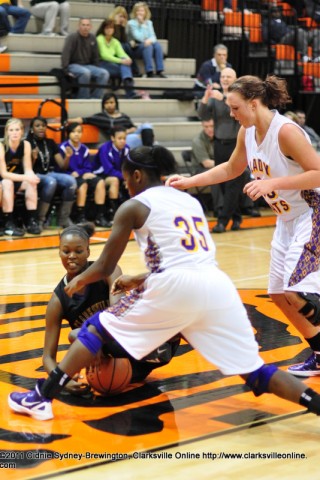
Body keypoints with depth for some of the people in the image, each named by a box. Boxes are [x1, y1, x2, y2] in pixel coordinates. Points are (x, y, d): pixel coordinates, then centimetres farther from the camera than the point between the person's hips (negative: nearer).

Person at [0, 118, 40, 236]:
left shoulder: (25, 144, -9)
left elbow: (28, 169, -8)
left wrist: (32, 177, -33)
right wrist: (25, 177, -34)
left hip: (16, 179, 4)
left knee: (31, 183, -24)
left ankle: (32, 220, -22)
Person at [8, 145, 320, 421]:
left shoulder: (134, 206, 9)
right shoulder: (190, 201, 27)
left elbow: (105, 267, 12)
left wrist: (79, 281, 33)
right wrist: (138, 281, 46)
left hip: (176, 288, -5)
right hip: (217, 285, 5)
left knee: (97, 328, 13)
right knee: (254, 371, 10)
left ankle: (42, 397, 9)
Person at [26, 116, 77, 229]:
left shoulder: (51, 143, 15)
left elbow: (62, 166, 11)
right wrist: (33, 158, -23)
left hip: (50, 173, 5)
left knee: (71, 181, -26)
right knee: (50, 182, -39)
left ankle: (64, 218, -16)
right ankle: (40, 219, -27)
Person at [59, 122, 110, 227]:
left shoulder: (84, 149, 11)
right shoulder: (63, 147, -6)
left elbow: (88, 168, 11)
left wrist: (78, 173, -8)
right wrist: (67, 157, -27)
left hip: (81, 176, 6)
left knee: (100, 182, -19)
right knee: (83, 184, -36)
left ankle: (99, 217, -19)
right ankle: (80, 217, -30)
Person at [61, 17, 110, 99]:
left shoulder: (92, 38, 11)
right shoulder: (72, 37, -6)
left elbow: (95, 56, 18)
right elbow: (65, 54, -15)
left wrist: (96, 70, 9)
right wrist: (66, 70, -23)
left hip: (88, 65, 6)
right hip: (74, 65, -6)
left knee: (104, 73, -20)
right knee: (85, 72, -38)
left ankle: (95, 98, -18)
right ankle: (83, 98, -27)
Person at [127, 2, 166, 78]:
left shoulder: (149, 23, 11)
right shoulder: (131, 23, -5)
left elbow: (153, 36, 1)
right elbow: (139, 37, -15)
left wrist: (150, 40, -23)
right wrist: (142, 24, -14)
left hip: (147, 45, 5)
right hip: (135, 48, -5)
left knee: (157, 45, -26)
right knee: (148, 46, -34)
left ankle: (160, 71, -30)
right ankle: (149, 72, -40)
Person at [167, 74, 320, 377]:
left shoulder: (286, 131, -23)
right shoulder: (247, 132, 2)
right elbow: (231, 169, 19)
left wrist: (272, 183, -30)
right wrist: (189, 182, 13)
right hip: (287, 220, 9)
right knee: (279, 294, 10)